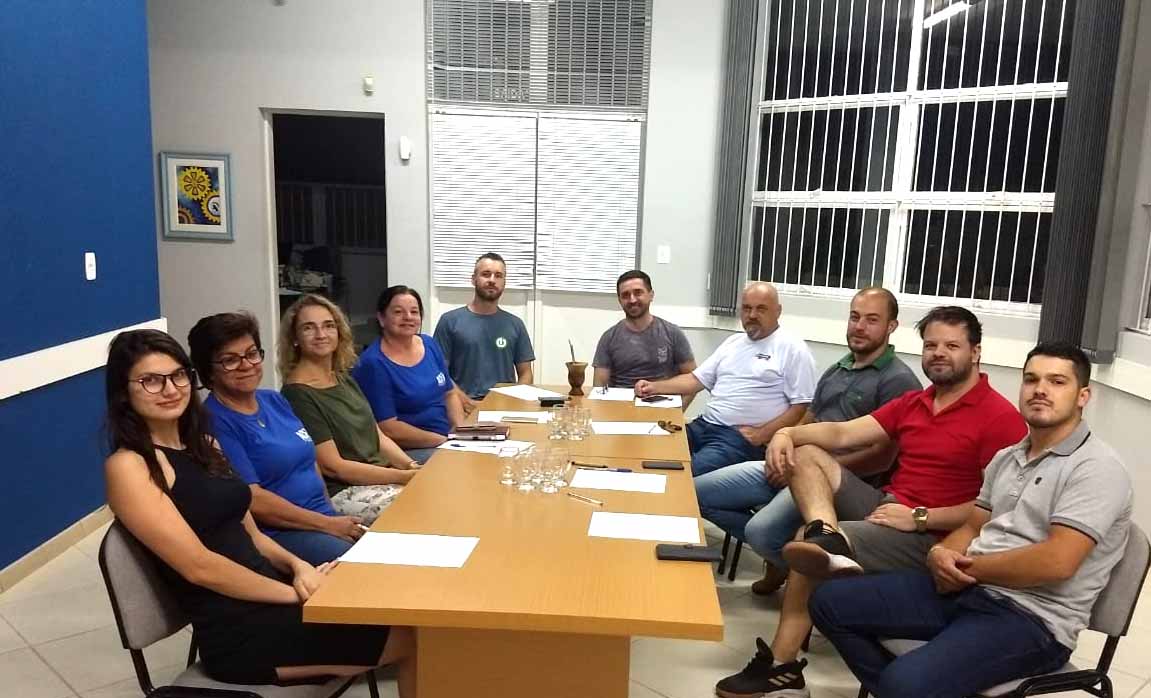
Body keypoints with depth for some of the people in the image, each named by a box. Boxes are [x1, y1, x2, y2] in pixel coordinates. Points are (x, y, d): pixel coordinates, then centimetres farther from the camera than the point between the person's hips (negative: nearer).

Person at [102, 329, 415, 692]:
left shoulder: (203, 446, 15)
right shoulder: (127, 466, -9)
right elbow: (199, 566, -16)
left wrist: (297, 566, -4)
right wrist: (297, 593, -16)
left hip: (269, 596, 7)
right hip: (238, 631, -7)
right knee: (413, 632, -14)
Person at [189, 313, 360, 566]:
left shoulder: (275, 401, 13)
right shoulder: (214, 422, -11)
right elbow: (252, 500, -17)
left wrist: (335, 515, 5)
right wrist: (329, 525, -14)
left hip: (325, 517, 8)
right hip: (274, 535, -8)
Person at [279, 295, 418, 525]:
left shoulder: (345, 379, 14)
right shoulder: (297, 394, -11)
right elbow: (332, 466, -14)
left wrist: (412, 467, -4)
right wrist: (403, 477, -16)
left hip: (381, 478, 8)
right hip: (339, 493, -8)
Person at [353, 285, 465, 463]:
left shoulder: (430, 344, 9)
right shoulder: (373, 364, -11)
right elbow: (388, 429, -15)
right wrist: (443, 441, -15)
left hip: (449, 439, 7)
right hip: (407, 452, -6)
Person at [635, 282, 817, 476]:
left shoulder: (792, 348, -2)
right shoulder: (733, 342, 20)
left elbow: (802, 406, -6)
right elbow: (696, 379, 20)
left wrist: (760, 436, -13)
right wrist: (654, 387, 5)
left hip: (742, 437, -7)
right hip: (703, 426, 7)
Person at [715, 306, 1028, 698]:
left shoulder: (1000, 417, -11)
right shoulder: (911, 403, 13)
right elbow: (842, 433, 5)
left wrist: (918, 517, -19)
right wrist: (788, 433, -13)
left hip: (930, 535, -8)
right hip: (886, 507, 8)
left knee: (804, 547, -25)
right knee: (805, 454, -4)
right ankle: (826, 538, -31)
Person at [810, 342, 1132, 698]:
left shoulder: (1096, 467, -9)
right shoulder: (1006, 457, 16)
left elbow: (1056, 561, -20)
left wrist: (967, 568, -9)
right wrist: (939, 554, -6)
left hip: (1032, 617, -8)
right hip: (964, 589, 8)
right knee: (830, 602, 0)